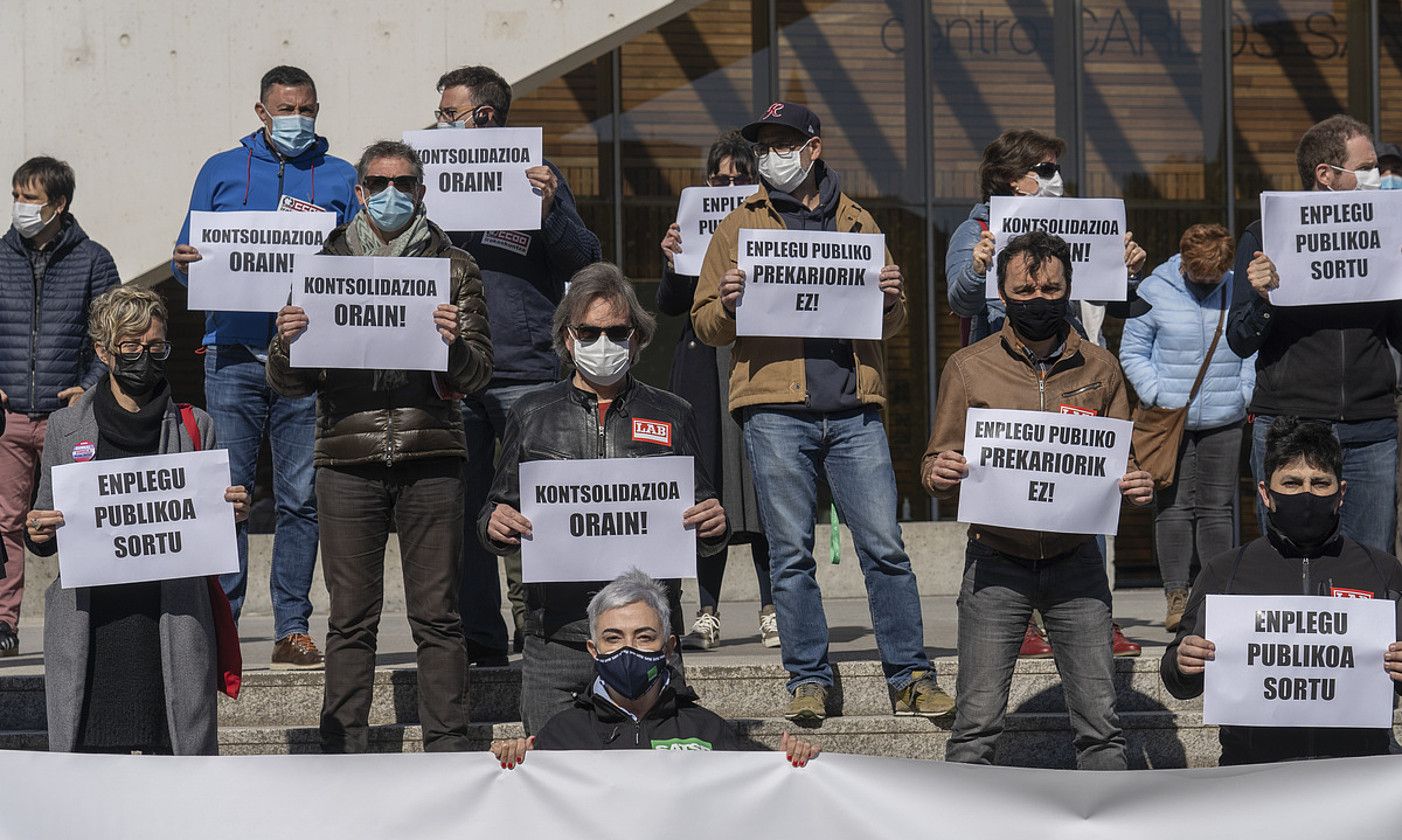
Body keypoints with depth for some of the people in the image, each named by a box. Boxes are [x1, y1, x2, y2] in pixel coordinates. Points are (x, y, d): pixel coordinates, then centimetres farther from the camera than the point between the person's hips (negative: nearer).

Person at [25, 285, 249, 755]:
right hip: (87, 623, 0)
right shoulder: (65, 427, 11)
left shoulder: (194, 427, 12)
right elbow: (46, 539, 17)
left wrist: (232, 516, -3)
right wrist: (37, 534, -5)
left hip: (172, 622, 0)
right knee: (83, 752, -3)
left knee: (182, 752, -7)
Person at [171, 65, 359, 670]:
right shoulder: (222, 171, 15)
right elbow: (188, 261, 15)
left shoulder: (341, 179, 14)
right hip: (233, 353, 0)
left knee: (301, 497, 0)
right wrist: (185, 262, -8)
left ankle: (293, 628, 5)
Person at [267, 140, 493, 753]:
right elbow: (289, 382, 11)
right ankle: (343, 756, 5)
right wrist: (287, 342, -11)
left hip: (430, 458, 0)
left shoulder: (453, 267, 11)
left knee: (437, 616, 0)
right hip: (348, 458, 0)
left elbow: (477, 374, 4)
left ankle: (448, 750, 5)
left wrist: (453, 344, -17)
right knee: (351, 618, 1)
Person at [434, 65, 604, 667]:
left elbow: (585, 261, -2)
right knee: (462, 509, 4)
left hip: (525, 371, -4)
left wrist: (551, 207, -18)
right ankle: (479, 641, 10)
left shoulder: (537, 176, 4)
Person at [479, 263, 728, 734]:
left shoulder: (671, 417, 12)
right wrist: (495, 526, -8)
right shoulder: (531, 416, 11)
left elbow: (700, 534, 16)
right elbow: (499, 512, 15)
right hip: (557, 638, 0)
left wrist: (713, 529, -7)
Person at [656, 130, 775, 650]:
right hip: (704, 368, 2)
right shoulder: (692, 227, 11)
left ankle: (773, 610, 2)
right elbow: (669, 306, 3)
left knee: (764, 483, -4)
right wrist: (672, 263, -15)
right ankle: (708, 614, 6)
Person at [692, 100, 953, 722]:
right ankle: (809, 681, 7)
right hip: (775, 408, -1)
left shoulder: (858, 224, 17)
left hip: (854, 408, 1)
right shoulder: (739, 228, 13)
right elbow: (706, 326, 11)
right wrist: (728, 304, -11)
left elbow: (889, 327, 20)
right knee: (791, 553, 0)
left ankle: (911, 677, 2)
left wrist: (892, 300, -2)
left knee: (884, 546, -4)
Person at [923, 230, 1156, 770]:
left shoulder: (1099, 369, 7)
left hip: (1076, 561, 1)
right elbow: (937, 466, 5)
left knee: (1100, 724, 2)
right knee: (977, 725, -3)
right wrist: (939, 475, -18)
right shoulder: (968, 369, 2)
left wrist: (1137, 489, -8)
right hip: (996, 562, -1)